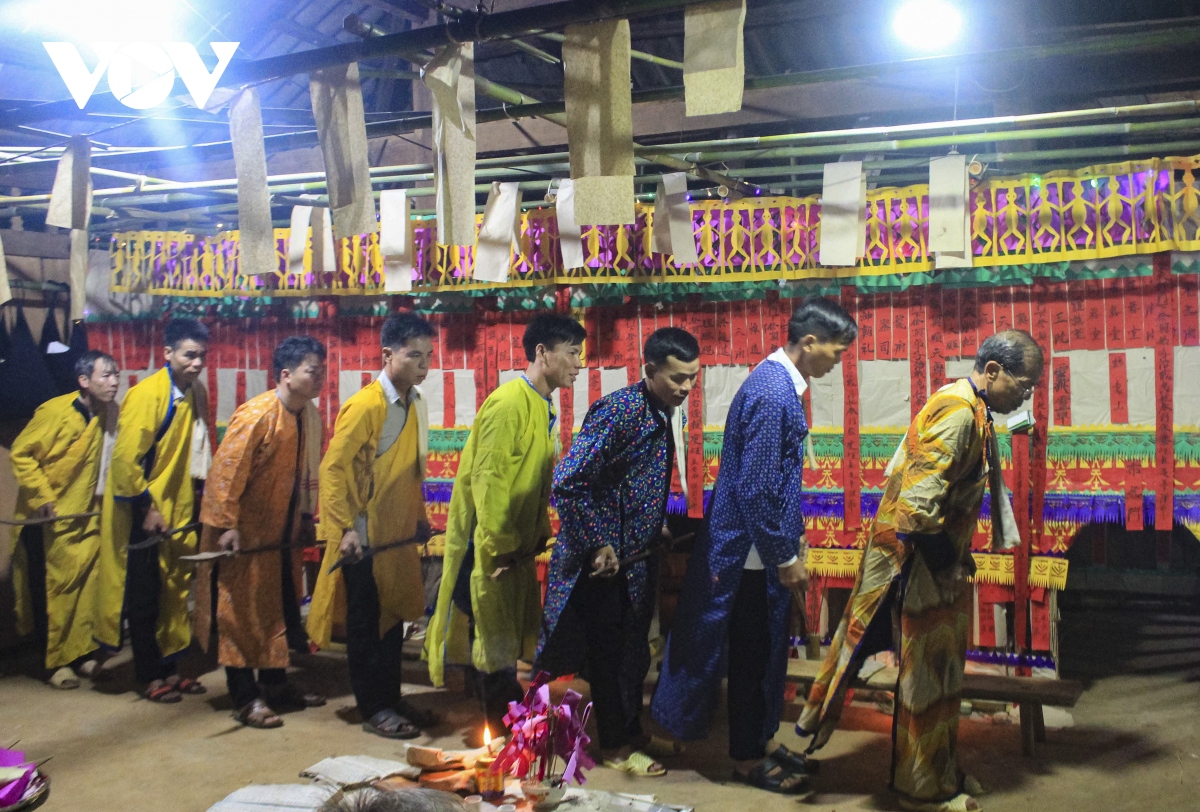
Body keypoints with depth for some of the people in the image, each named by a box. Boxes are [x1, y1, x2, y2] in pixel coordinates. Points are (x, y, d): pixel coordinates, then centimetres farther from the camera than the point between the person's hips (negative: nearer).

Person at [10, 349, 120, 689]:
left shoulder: (107, 414, 0)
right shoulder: (55, 411, -18)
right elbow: (22, 454, -14)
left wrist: (98, 496, 4)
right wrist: (43, 497, -18)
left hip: (86, 515, 5)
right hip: (50, 519, -5)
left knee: (86, 585, 7)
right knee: (53, 589, 4)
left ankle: (81, 653, 20)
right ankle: (55, 661, 15)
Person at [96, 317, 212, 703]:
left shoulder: (196, 393, 5)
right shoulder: (147, 394, -18)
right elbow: (125, 458, -22)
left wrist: (195, 500, 8)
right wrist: (145, 509, -19)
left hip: (176, 513, 7)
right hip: (142, 515, -7)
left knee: (174, 594, 14)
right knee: (144, 597, 5)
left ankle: (168, 667, 26)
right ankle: (149, 677, 16)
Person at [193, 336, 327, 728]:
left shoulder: (310, 415, 1)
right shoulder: (256, 414, -21)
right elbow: (227, 470, -22)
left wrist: (307, 518, 10)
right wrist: (227, 526, -23)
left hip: (284, 531, 8)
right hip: (245, 533, -8)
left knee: (281, 609, 16)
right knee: (243, 613, 3)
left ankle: (276, 684, 29)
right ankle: (245, 698, 12)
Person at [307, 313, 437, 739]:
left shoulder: (416, 403, 7)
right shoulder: (365, 405, -17)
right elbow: (333, 468, -19)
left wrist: (419, 516, 17)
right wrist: (345, 528, -22)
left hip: (398, 533, 8)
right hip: (365, 537, -8)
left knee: (393, 618, 17)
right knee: (366, 624, 6)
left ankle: (392, 697, 30)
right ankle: (374, 709, 17)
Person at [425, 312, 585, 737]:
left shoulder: (542, 406, 10)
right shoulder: (509, 403, -19)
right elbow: (488, 479, -22)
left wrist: (539, 535, 6)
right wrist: (498, 546, -19)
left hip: (518, 545, 9)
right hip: (490, 546, -9)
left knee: (514, 638, 17)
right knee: (495, 642, 3)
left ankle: (508, 720, 29)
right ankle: (503, 725, 16)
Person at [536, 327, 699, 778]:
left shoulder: (667, 414, 4)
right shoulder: (618, 411, -22)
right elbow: (567, 484, -25)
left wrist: (658, 527, 11)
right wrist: (598, 546, -22)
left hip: (639, 555, 8)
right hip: (607, 559, -8)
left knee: (634, 653, 20)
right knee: (611, 655, 8)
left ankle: (630, 730, 38)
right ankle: (616, 746, 25)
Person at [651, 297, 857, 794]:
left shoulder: (783, 384, 8)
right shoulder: (771, 392, -23)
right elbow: (756, 489, -24)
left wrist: (793, 539, 19)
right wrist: (786, 558, -17)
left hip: (765, 547, 10)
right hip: (753, 553, -10)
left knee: (766, 651, 19)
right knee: (753, 655, 6)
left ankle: (761, 740, 34)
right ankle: (748, 759, 22)